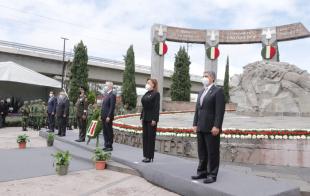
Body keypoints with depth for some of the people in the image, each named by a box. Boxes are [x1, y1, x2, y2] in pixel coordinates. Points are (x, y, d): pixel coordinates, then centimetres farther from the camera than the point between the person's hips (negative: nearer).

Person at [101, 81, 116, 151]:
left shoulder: (112, 95, -11)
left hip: (108, 117, -9)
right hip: (103, 116, 9)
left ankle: (110, 146, 6)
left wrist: (109, 116, -20)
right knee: (105, 132, 12)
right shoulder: (105, 95, 17)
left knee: (109, 131, -1)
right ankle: (106, 145, 20)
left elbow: (112, 107, -17)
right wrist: (101, 115, 15)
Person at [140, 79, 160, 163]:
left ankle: (150, 156, 6)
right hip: (145, 118, 8)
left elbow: (157, 107, -13)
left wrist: (154, 119, -18)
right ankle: (146, 155, 18)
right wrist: (142, 117, 11)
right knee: (145, 137, 9)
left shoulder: (156, 94, -7)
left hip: (151, 118, -7)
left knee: (150, 137, -2)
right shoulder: (146, 94, 14)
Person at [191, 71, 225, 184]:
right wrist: (195, 124, 11)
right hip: (201, 128, 7)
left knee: (212, 152, 1)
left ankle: (212, 175, 11)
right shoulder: (201, 92, 18)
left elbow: (220, 110, -13)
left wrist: (216, 126, -19)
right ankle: (202, 172, 23)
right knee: (202, 152, 13)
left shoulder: (218, 91, -6)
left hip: (211, 128, -7)